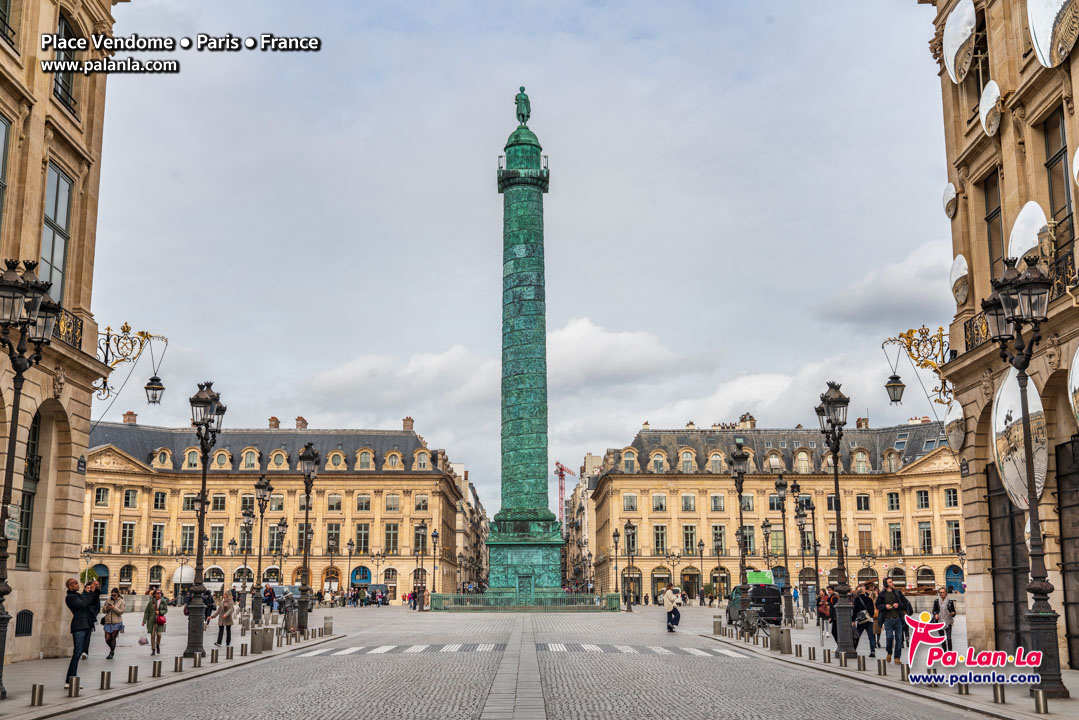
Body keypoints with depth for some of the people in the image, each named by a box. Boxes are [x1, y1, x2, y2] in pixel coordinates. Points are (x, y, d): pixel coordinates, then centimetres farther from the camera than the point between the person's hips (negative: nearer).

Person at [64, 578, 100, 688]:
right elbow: (82, 604, -18)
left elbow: (94, 602, 19)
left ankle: (71, 680, 12)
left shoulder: (80, 595, 21)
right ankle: (69, 681, -13)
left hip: (86, 626, 9)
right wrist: (89, 592, -10)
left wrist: (97, 591, 7)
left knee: (79, 653, 8)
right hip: (78, 626, -9)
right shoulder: (70, 597, -5)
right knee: (77, 652, -13)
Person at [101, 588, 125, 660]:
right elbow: (103, 610, 10)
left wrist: (114, 607, -19)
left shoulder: (121, 601, 0)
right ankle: (112, 649, 28)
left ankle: (111, 653, 12)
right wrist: (106, 608, -11)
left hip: (117, 622, -3)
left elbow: (121, 611, -7)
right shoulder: (108, 600, 8)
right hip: (108, 622, 3)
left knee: (113, 637, -3)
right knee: (107, 639, 0)